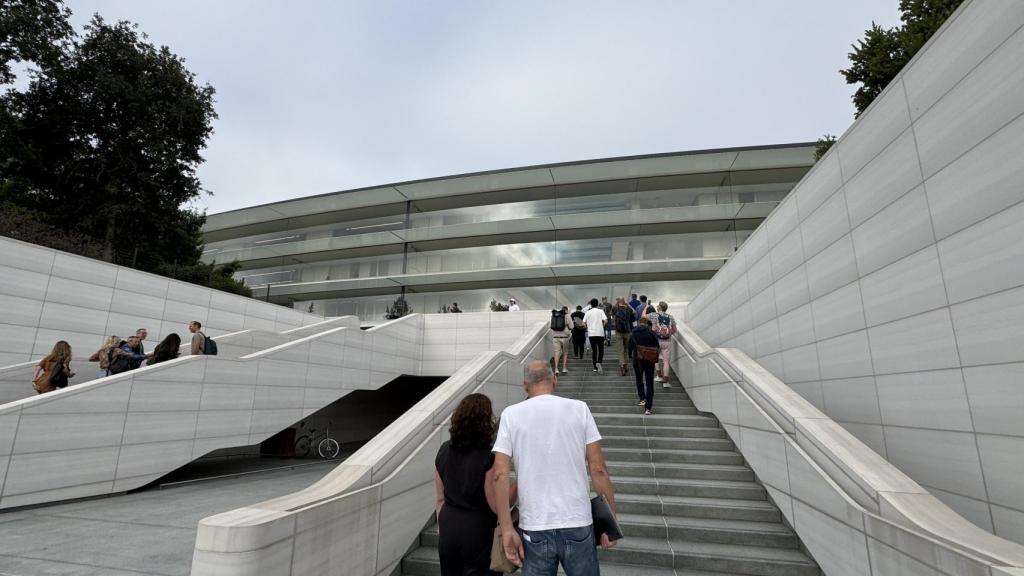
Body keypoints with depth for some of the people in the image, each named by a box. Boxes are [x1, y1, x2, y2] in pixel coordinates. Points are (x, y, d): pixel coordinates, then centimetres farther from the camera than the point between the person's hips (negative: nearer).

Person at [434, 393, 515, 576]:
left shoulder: (444, 450, -1)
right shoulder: (489, 457, -19)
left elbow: (440, 499, 8)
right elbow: (497, 507, -16)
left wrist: (443, 528, 19)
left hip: (449, 529, 5)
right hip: (478, 531, -5)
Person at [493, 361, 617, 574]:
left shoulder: (511, 414, -3)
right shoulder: (579, 409, -3)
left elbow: (500, 475, -8)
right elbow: (598, 469, -5)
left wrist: (507, 529, -3)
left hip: (534, 528, 0)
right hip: (578, 525, 1)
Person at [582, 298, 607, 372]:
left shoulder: (588, 312, 6)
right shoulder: (600, 311, 0)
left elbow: (584, 322, 2)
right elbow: (606, 320, -11)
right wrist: (603, 325, 8)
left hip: (591, 333, 2)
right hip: (600, 333, -2)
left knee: (594, 350, 9)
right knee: (601, 349, 5)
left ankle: (595, 367, 9)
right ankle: (599, 362, -18)